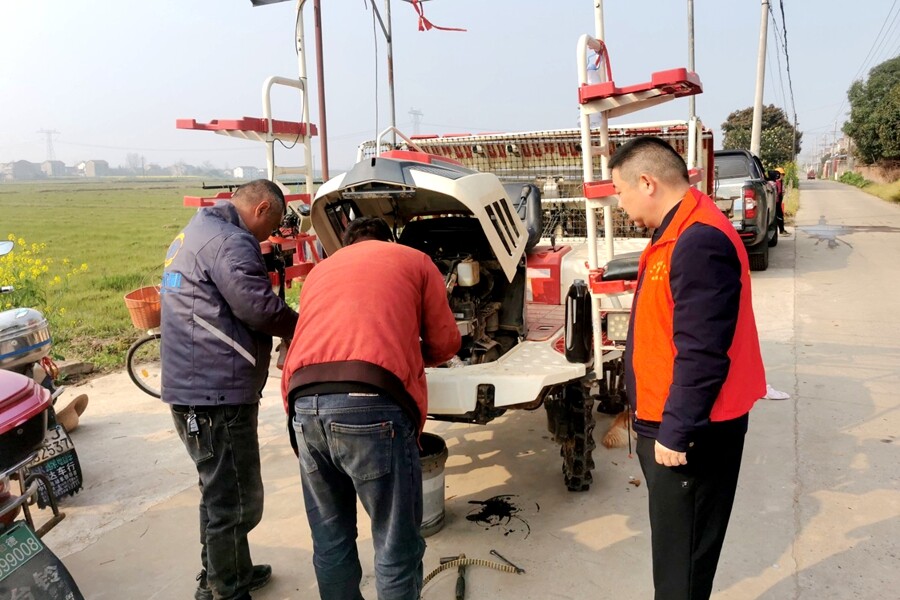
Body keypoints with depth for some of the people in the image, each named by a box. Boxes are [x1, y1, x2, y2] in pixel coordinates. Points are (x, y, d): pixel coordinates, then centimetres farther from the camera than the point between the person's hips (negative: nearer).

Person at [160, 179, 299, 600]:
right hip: (216, 392, -11)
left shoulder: (197, 231, 18)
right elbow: (262, 309, -20)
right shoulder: (230, 242, -16)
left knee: (219, 491, 24)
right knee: (235, 501, 0)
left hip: (193, 386, 11)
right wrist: (303, 328, -2)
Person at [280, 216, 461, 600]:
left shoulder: (320, 270, 31)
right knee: (397, 546, 8)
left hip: (305, 404, 5)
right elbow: (445, 342, 19)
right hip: (372, 403, -5)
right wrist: (415, 357, 39)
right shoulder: (414, 260, 20)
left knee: (330, 539, 20)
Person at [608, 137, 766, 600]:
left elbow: (701, 354, -27)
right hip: (672, 423, 10)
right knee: (674, 542, 23)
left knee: (682, 554, 6)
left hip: (690, 434, -10)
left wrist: (675, 432, -21)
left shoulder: (699, 243, -24)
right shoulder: (680, 234, 10)